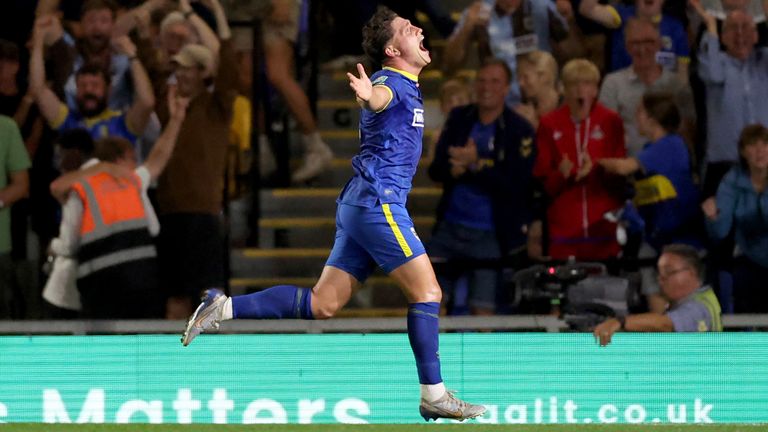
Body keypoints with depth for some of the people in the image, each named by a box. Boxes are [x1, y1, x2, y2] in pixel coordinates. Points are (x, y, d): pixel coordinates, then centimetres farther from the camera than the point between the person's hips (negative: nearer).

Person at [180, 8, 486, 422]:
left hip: (359, 205, 9)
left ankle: (224, 307, 1)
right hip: (378, 202, -9)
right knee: (426, 292, -7)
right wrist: (367, 95, -60)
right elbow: (378, 96, -38)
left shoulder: (403, 84, 18)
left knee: (321, 304, 5)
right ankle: (434, 396, -6)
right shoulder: (392, 83, -11)